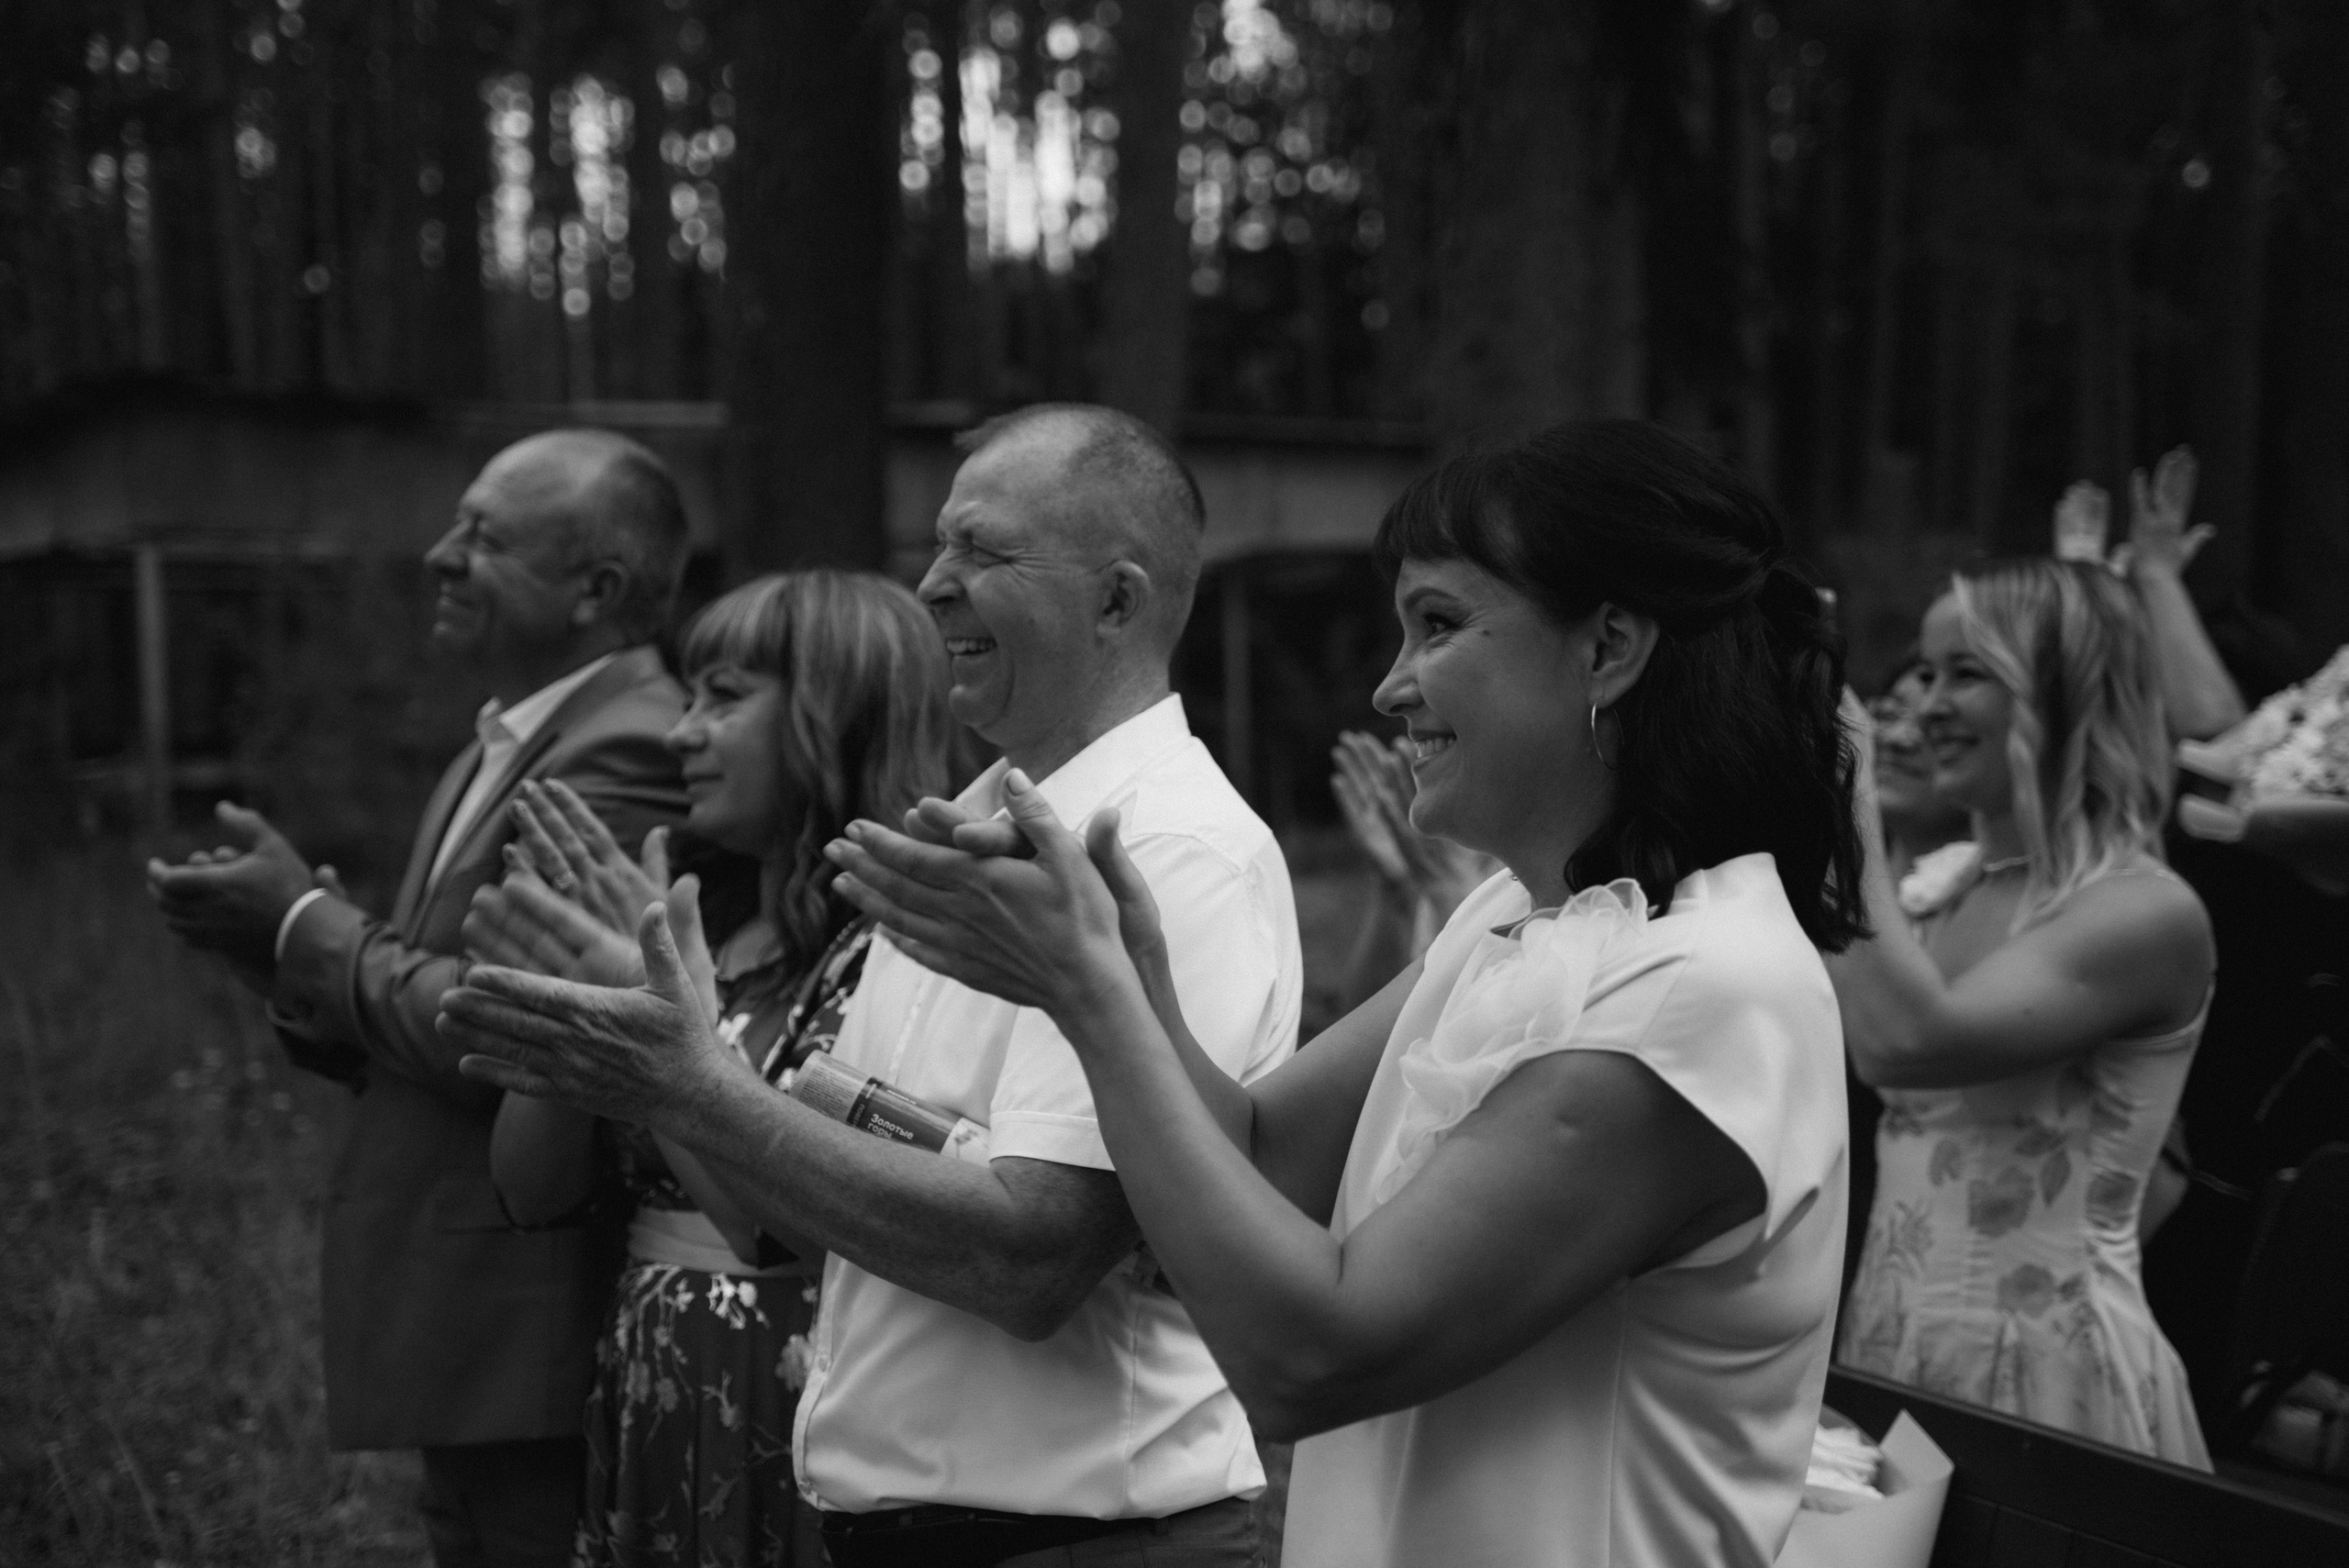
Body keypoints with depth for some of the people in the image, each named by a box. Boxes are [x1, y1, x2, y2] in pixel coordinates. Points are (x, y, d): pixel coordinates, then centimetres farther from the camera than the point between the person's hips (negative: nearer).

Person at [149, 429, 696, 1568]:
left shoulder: (629, 755, -17)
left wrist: (309, 924, -11)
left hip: (546, 1337, -9)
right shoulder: (496, 753, 13)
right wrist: (276, 949, -2)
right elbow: (405, 1046, 14)